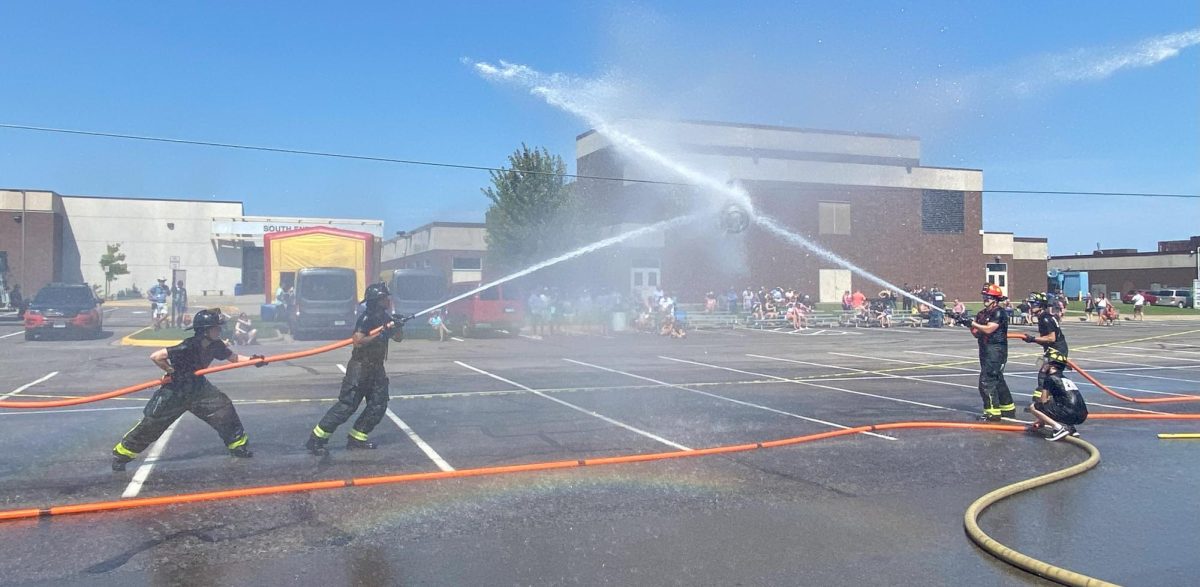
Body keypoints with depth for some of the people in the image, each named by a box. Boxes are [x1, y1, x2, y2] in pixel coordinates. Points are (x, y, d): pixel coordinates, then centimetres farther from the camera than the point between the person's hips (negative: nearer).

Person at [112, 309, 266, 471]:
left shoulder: (215, 345, -11)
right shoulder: (188, 347, -32)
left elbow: (233, 357, 3)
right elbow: (156, 356, -31)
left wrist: (253, 359, -12)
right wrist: (173, 372, -19)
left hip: (197, 386, 6)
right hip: (175, 390, -6)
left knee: (223, 408, -3)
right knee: (151, 423, -2)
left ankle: (237, 445, 12)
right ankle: (120, 455, 16)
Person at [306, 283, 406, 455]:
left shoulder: (385, 318, 8)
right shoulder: (366, 318, -16)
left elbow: (398, 338, 12)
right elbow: (358, 341, -27)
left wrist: (399, 327, -6)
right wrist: (379, 335, -28)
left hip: (376, 368, 8)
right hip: (359, 367, -8)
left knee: (379, 406, 4)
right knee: (346, 405, -11)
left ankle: (356, 438, 14)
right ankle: (315, 440, -6)